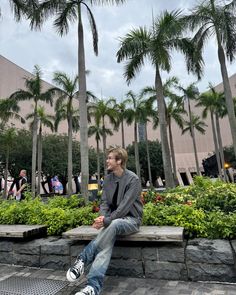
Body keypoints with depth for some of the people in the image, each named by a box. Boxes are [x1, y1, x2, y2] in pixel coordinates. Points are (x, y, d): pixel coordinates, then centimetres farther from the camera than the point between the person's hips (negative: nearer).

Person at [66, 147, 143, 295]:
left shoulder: (133, 179, -15)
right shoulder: (108, 179, 5)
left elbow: (125, 206, -22)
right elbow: (105, 202, 4)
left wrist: (107, 220, -28)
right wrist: (103, 217, -17)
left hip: (131, 219, -4)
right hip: (114, 219, 5)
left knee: (112, 225, -37)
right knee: (106, 242, -28)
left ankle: (83, 259, -28)